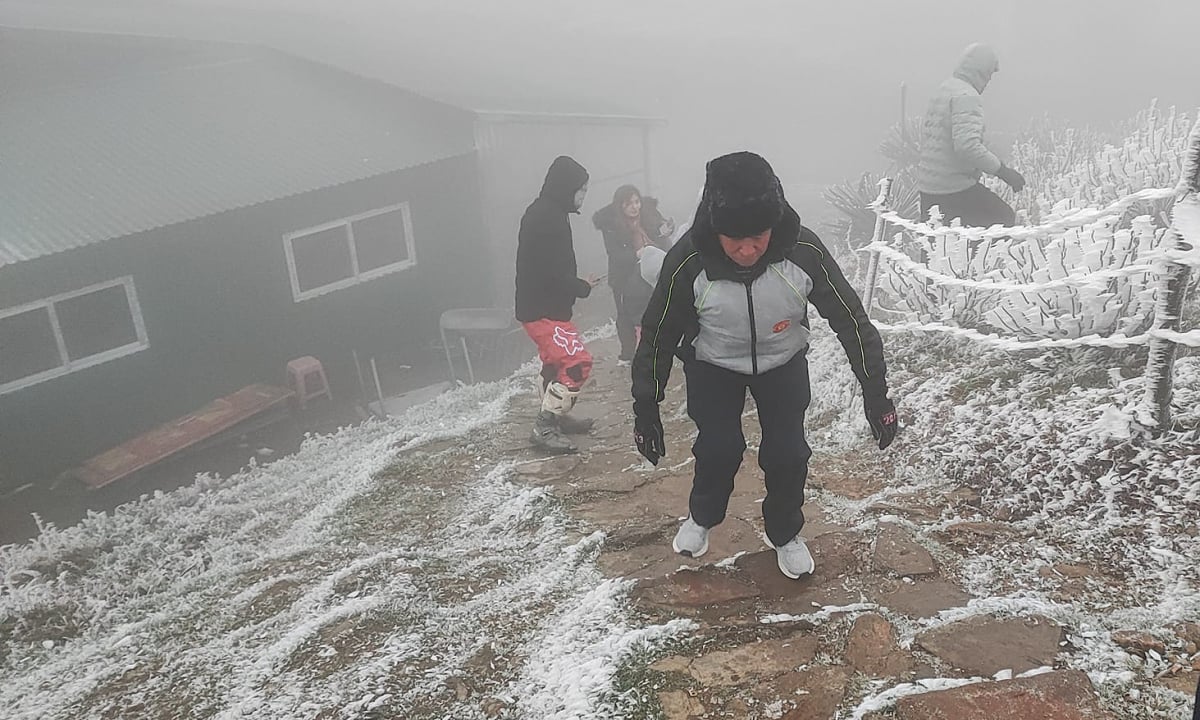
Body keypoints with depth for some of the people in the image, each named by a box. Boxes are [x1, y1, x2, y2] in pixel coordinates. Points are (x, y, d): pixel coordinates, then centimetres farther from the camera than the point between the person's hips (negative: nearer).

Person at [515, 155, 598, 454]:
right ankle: (544, 428, -7)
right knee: (577, 363, -13)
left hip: (542, 306, 11)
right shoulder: (547, 219, -21)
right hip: (543, 310, -11)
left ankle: (555, 416, 39)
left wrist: (576, 283, 7)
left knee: (556, 362, 23)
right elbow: (553, 273, -24)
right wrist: (582, 287, -8)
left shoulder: (545, 213, 12)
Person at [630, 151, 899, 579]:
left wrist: (876, 395, -16)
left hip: (783, 361, 1)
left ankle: (785, 534, 24)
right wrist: (645, 409, -11)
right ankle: (701, 518, 19)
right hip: (713, 364, -1)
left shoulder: (804, 252, -32)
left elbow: (850, 319, -19)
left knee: (787, 452, -5)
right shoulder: (688, 262, -33)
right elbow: (658, 335, -18)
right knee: (719, 448, -13)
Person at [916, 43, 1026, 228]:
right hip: (955, 189, -9)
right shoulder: (966, 96, -15)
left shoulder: (942, 90, 14)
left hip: (927, 185, 9)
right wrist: (1003, 171, -22)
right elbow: (967, 145, -28)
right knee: (1005, 219, 5)